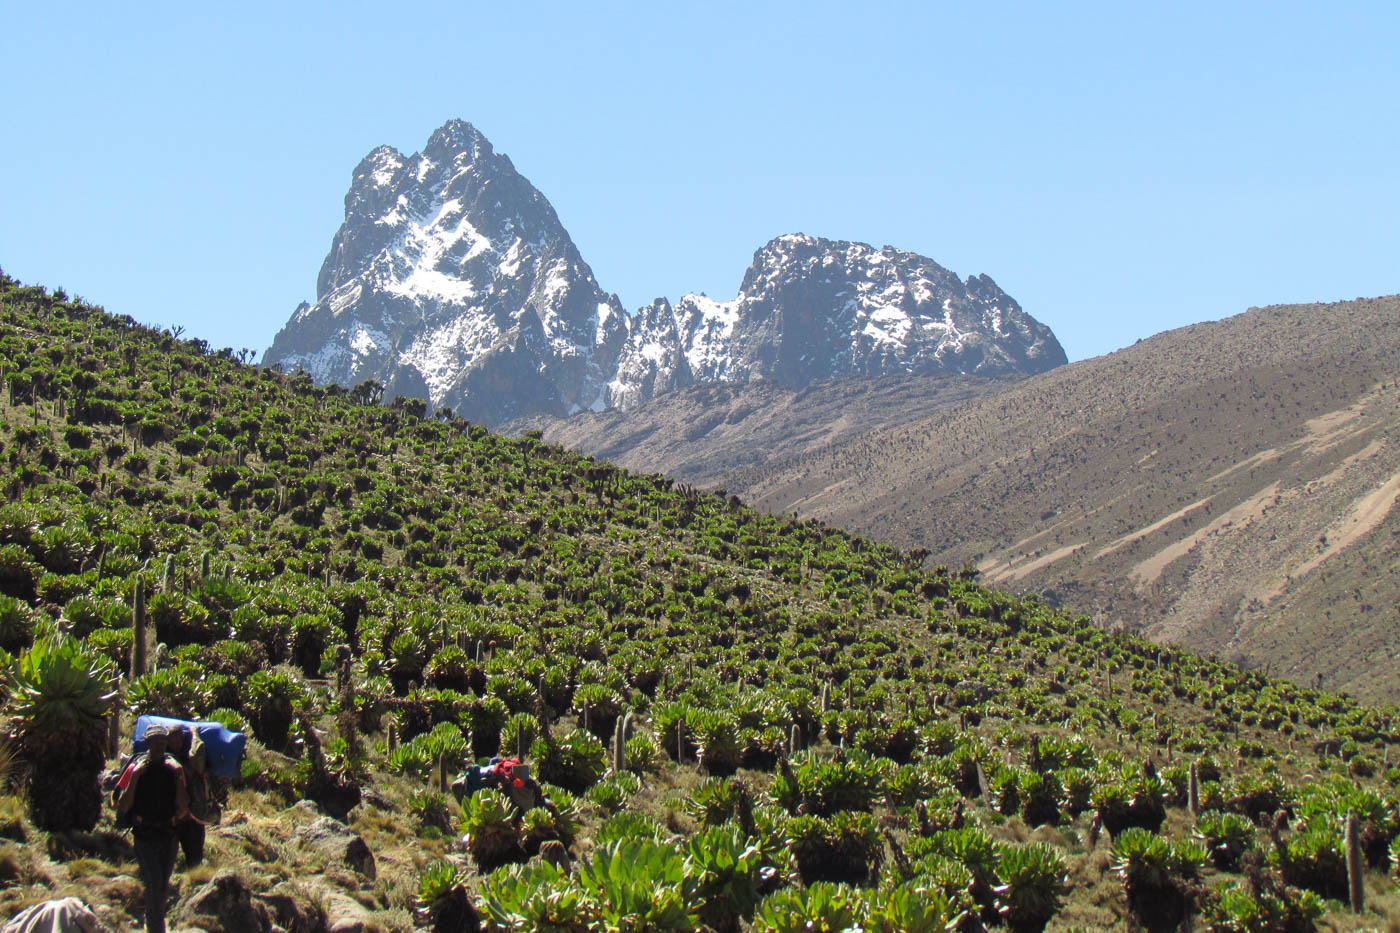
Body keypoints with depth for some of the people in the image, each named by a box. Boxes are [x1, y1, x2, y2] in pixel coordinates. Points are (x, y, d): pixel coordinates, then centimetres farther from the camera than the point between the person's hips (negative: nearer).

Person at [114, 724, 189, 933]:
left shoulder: (174, 769, 7)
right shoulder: (135, 768, 0)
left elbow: (183, 807, 1)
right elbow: (123, 806, -7)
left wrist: (179, 778, -9)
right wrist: (134, 778, -16)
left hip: (169, 835, 3)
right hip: (144, 835, -3)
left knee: (162, 886, 11)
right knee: (154, 884, -14)